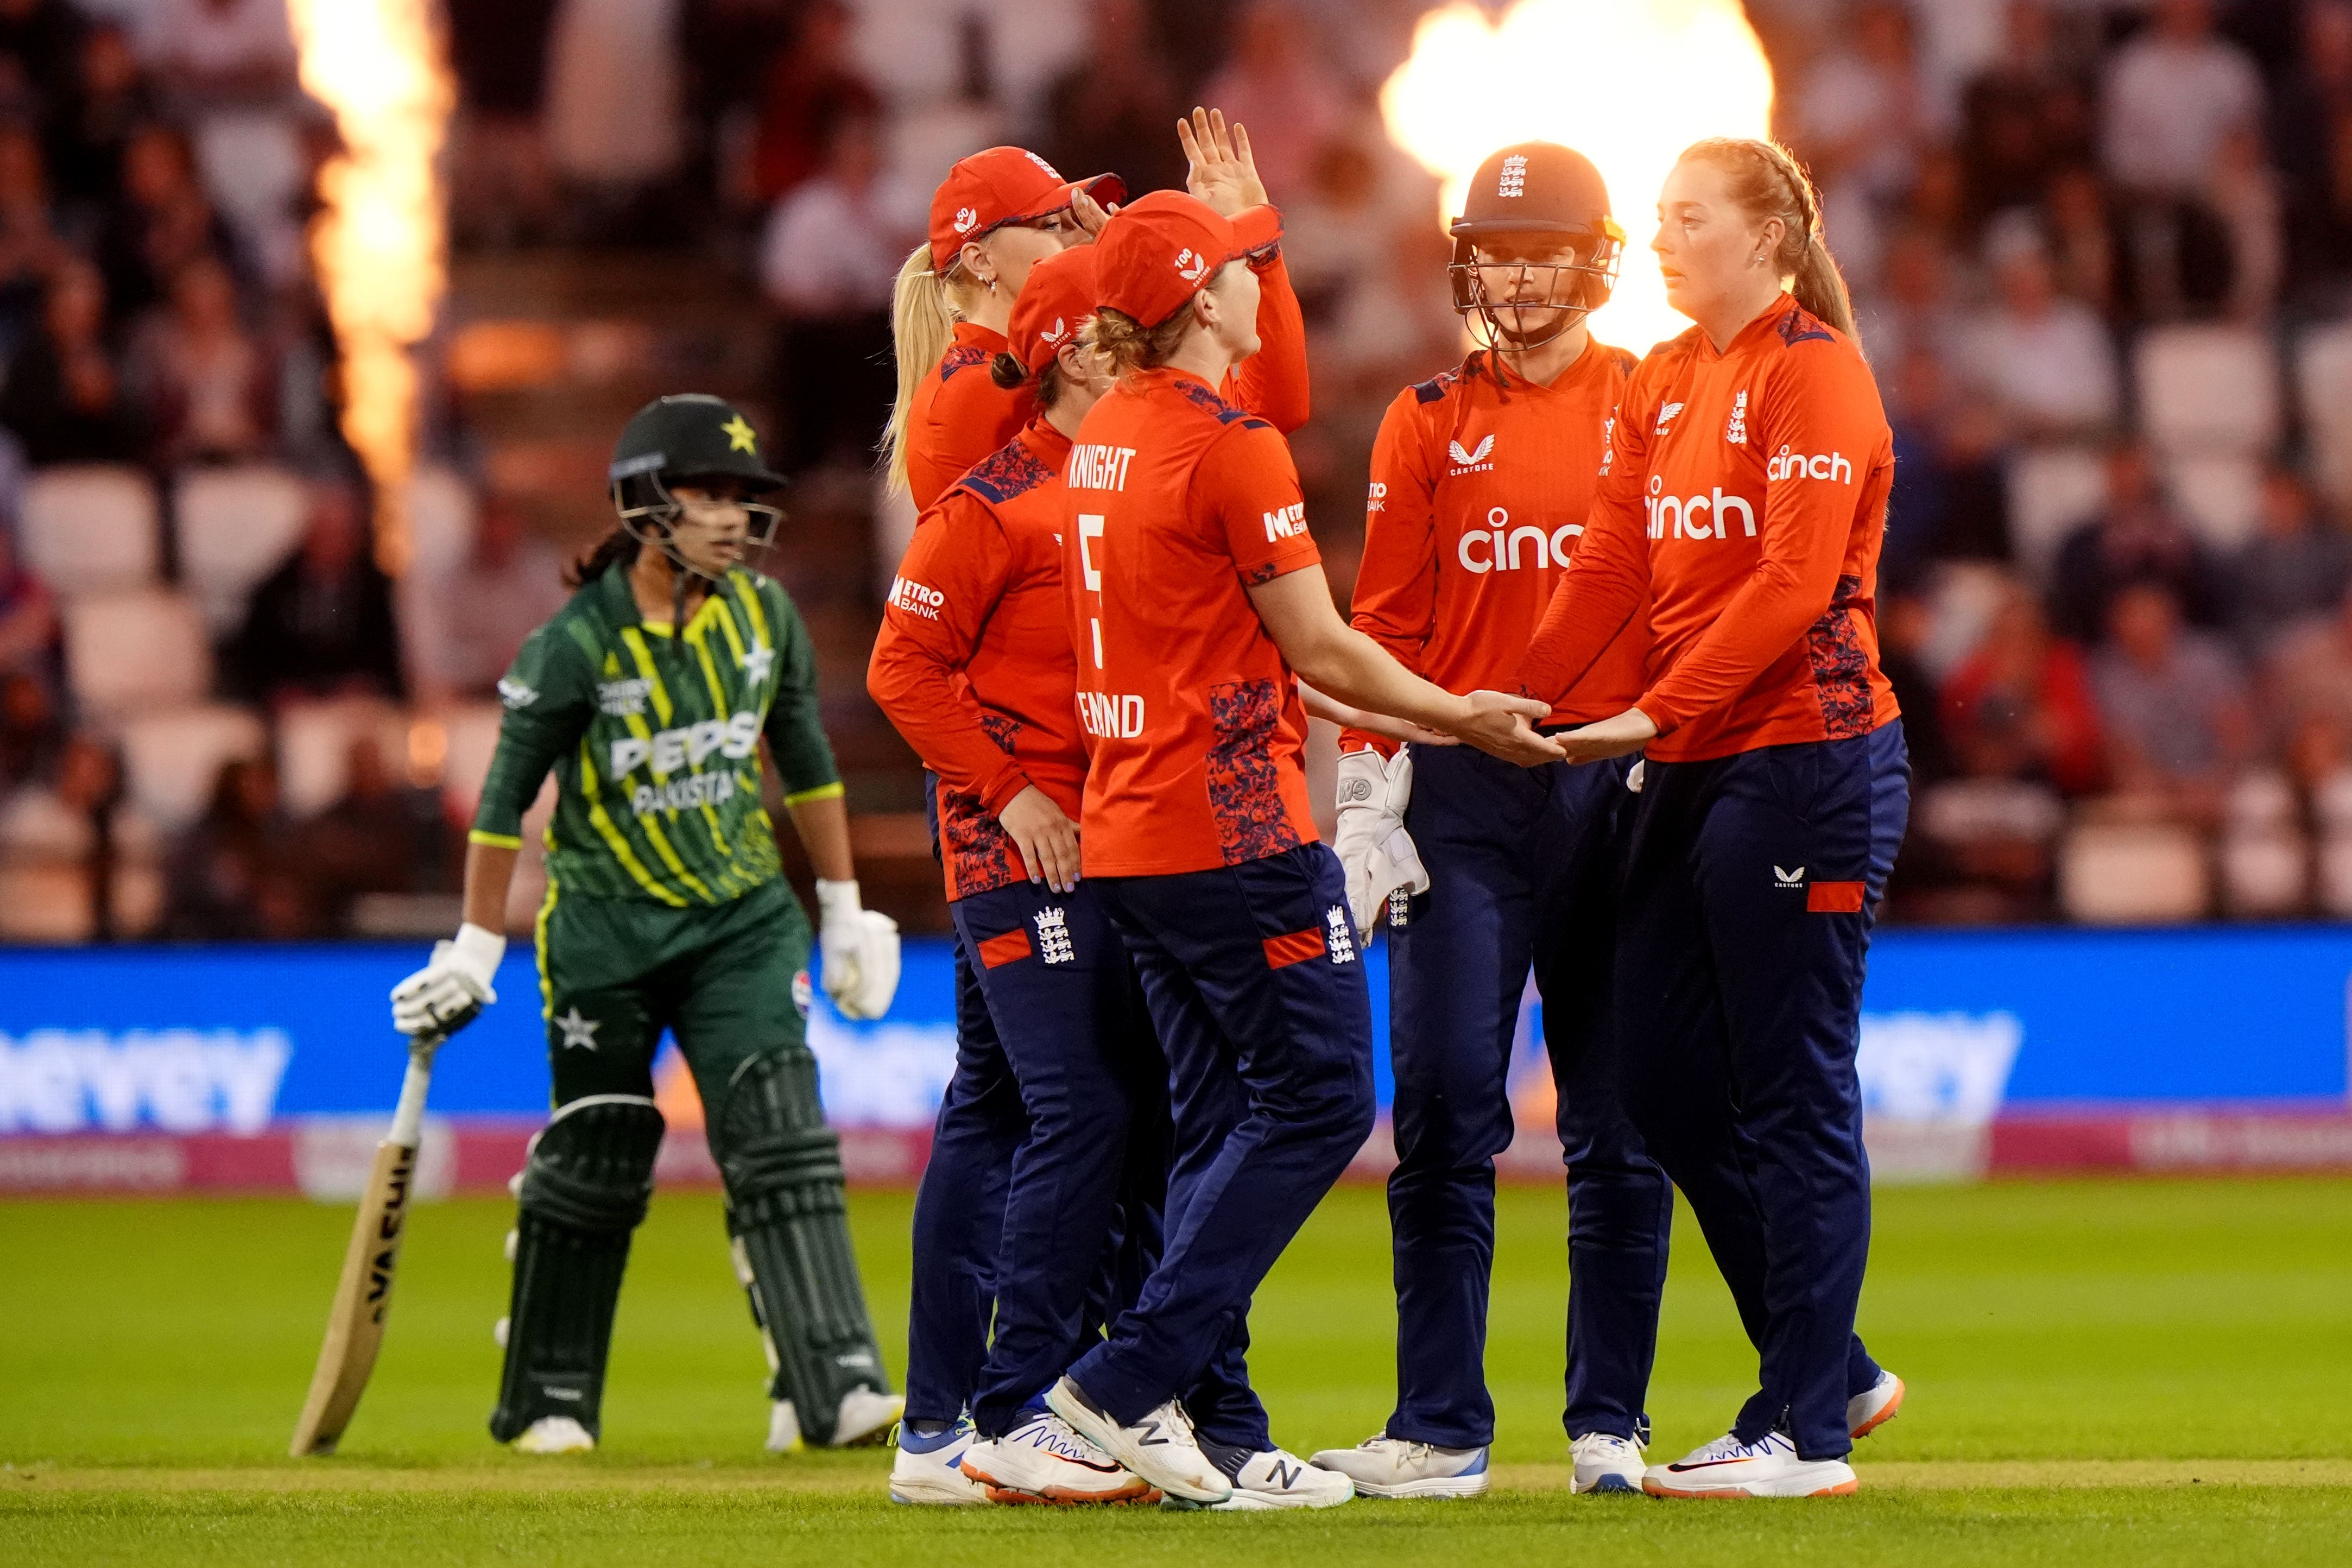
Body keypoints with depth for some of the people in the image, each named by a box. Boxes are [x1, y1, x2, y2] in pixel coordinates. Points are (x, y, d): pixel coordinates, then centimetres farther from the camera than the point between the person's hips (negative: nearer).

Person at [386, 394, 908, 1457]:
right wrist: (474, 954, -6)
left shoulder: (764, 616, -1)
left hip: (742, 922, 3)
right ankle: (548, 1401, 20)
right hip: (605, 930, -3)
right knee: (594, 1161, 4)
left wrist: (844, 910, 14)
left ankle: (832, 1389, -16)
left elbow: (805, 762, 13)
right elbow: (506, 798, -7)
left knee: (780, 1138, -11)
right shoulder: (577, 645, -14)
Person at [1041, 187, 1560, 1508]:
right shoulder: (1233, 447, -14)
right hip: (1235, 824, -9)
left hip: (1125, 828, 9)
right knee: (1318, 1098, -3)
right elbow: (1320, 651, -11)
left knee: (1221, 1121, 11)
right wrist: (1463, 717, 2)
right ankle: (1134, 1377, -10)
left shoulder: (1105, 437, 11)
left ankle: (1214, 1437, 8)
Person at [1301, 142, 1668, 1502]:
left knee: (1619, 1122, 3)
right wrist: (1368, 803, -2)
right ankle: (1441, 1426, -2)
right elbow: (1385, 625, 7)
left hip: (1620, 781, -1)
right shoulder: (1430, 421, 9)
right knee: (1443, 1105, -5)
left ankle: (1611, 1425, 9)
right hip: (1460, 790, 1)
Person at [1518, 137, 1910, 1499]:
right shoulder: (1662, 386, 15)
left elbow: (1795, 584, -18)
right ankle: (1834, 1371, 21)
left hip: (1808, 759, -9)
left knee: (1794, 1097, -5)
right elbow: (1610, 570, 11)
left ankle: (1807, 1433, 0)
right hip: (1694, 767, 9)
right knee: (1669, 1085, 9)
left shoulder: (1814, 372, -10)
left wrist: (1658, 716, -22)